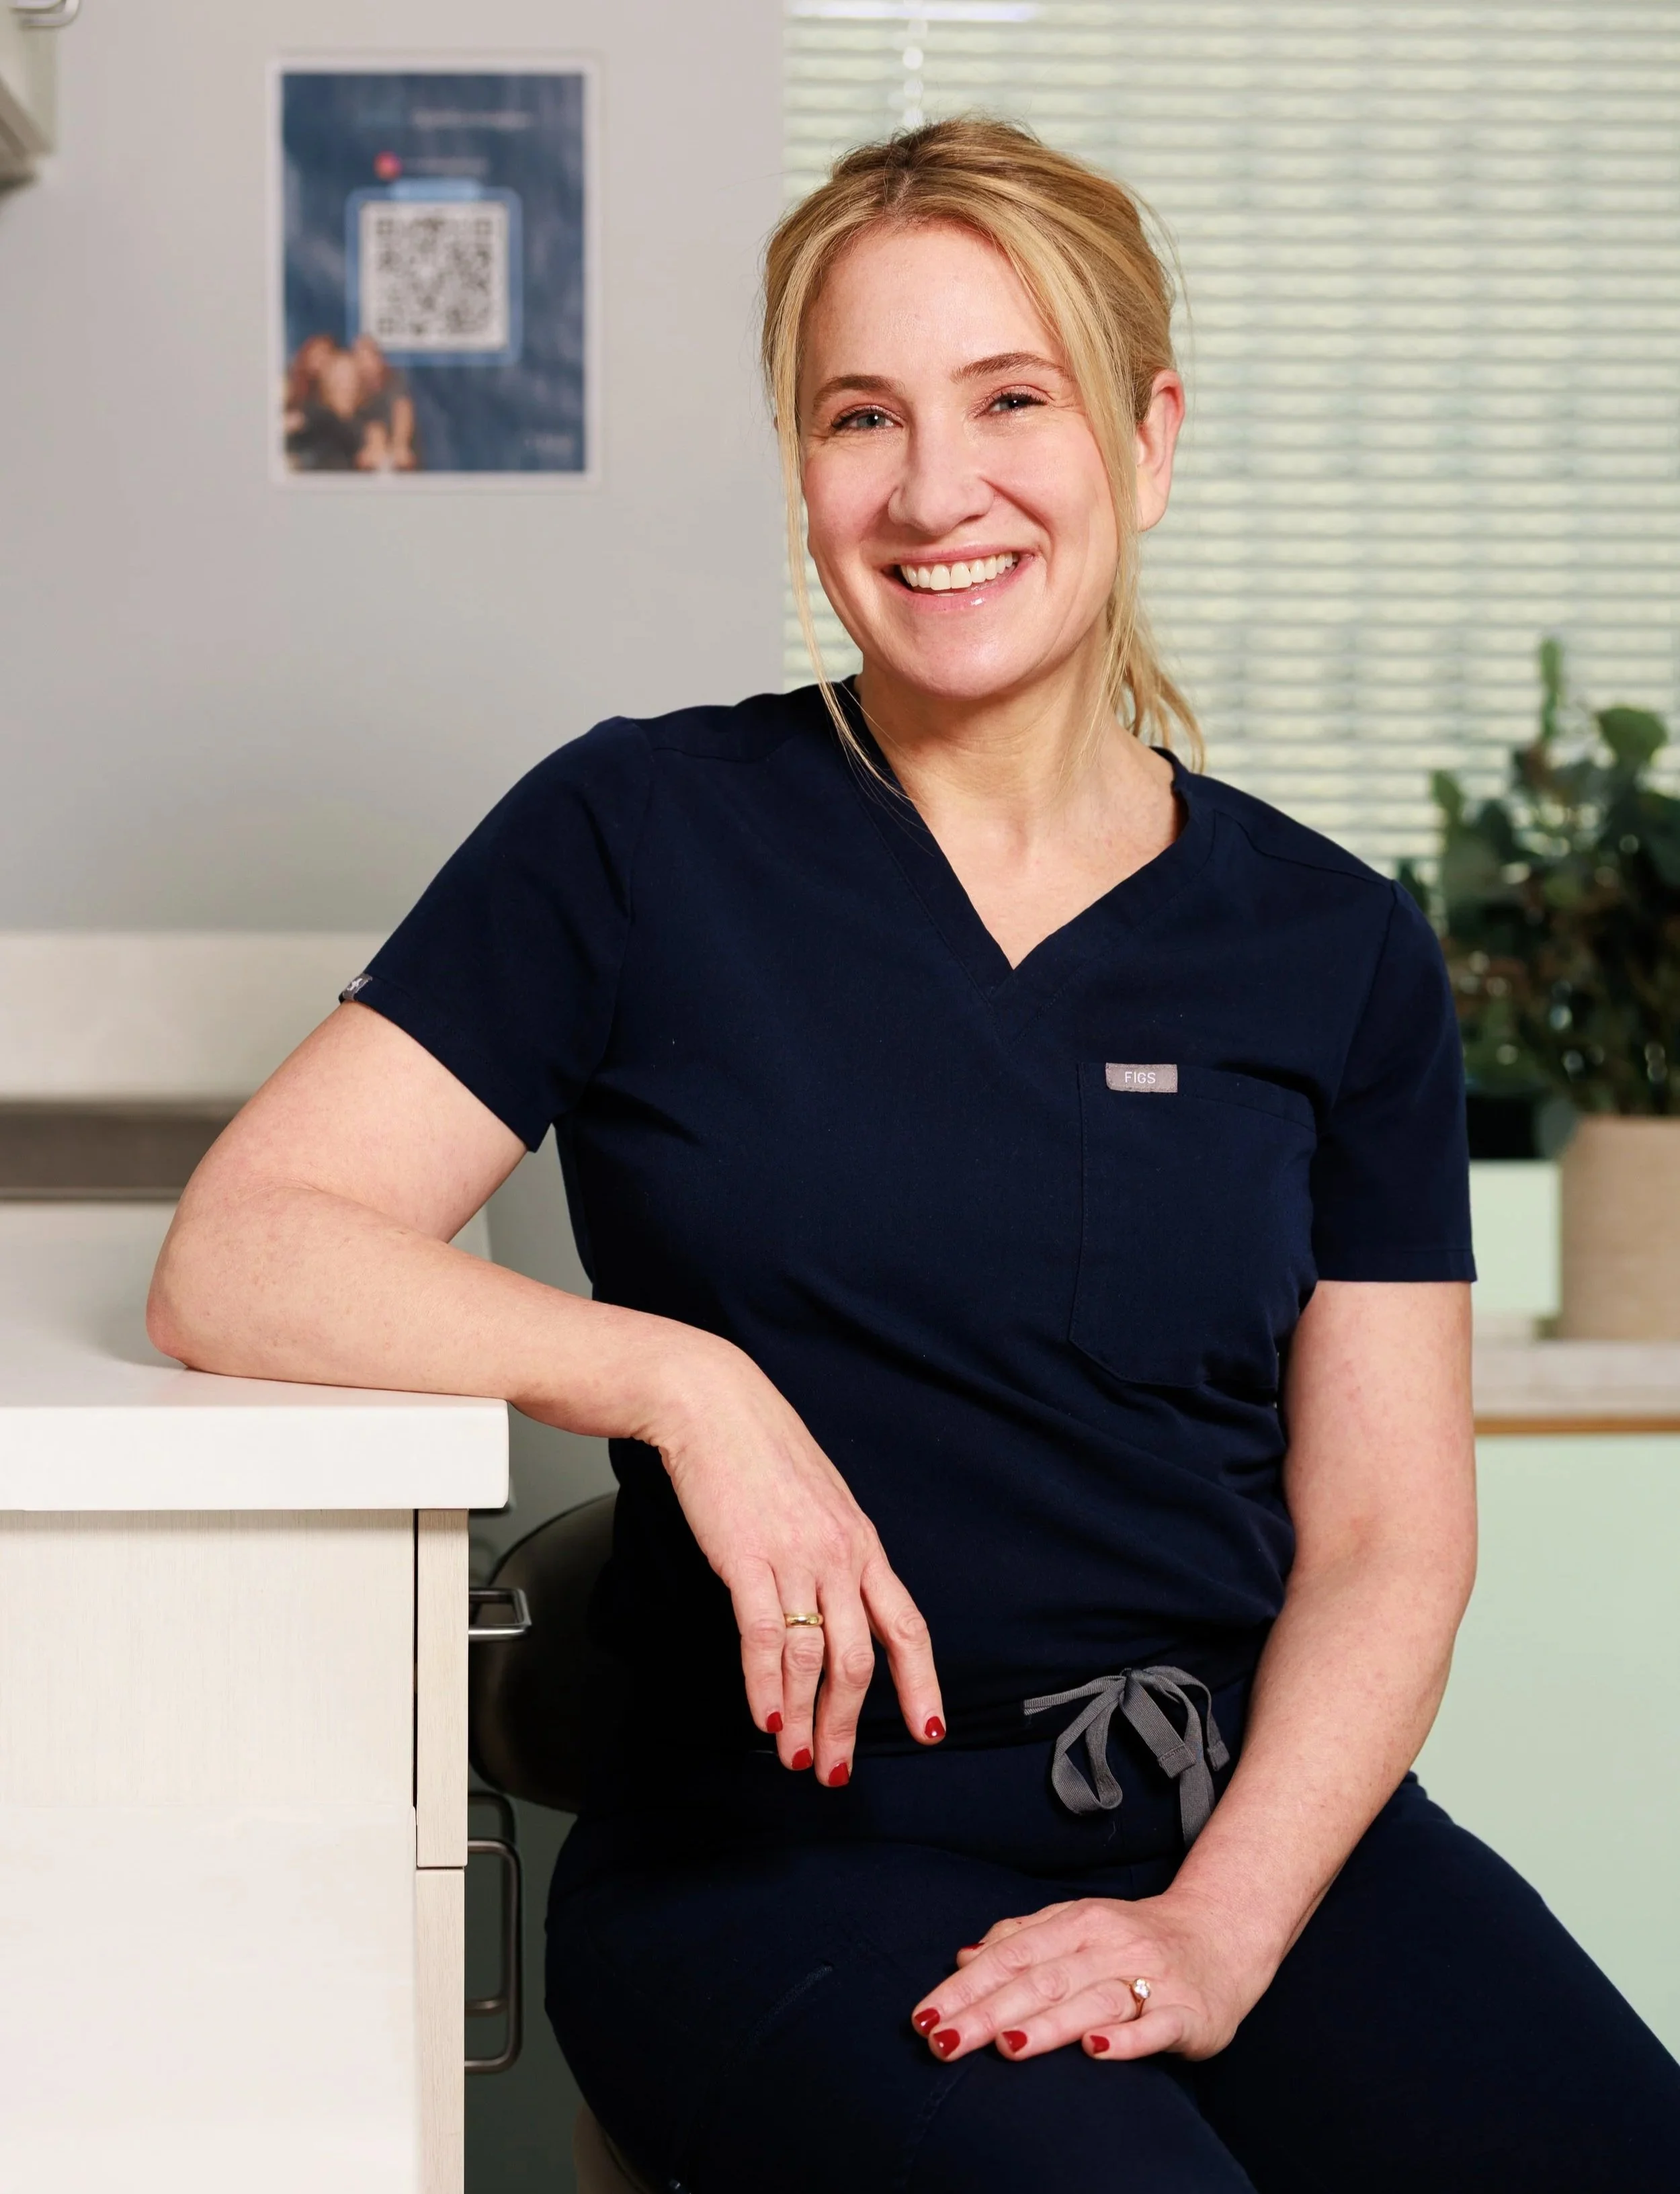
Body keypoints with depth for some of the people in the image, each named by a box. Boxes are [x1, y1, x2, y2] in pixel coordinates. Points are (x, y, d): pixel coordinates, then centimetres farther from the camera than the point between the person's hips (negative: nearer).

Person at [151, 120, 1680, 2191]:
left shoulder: (1336, 952, 8)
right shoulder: (644, 839, 3)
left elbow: (1389, 1534, 5)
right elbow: (233, 1261, -4)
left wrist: (1218, 1927, -11)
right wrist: (687, 1381, -17)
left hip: (1263, 1821, 3)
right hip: (784, 1850, -2)